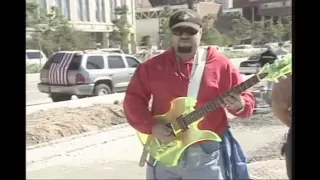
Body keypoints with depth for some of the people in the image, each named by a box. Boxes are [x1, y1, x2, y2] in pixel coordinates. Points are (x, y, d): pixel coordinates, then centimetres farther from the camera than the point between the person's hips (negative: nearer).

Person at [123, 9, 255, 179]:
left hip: (207, 154, -2)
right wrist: (151, 126, -10)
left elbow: (244, 98, 1)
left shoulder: (220, 63, -1)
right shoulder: (153, 65, 3)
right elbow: (133, 98, 3)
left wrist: (239, 106, -22)